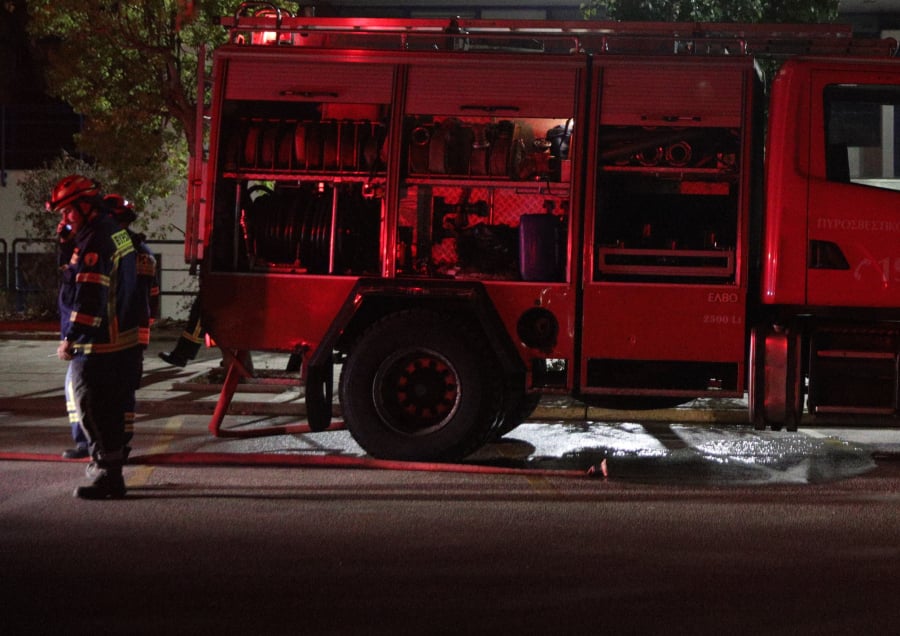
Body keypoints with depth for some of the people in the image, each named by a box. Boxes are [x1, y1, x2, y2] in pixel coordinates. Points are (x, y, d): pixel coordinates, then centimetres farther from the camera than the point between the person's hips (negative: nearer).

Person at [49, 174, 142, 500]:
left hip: (97, 344, -10)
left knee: (91, 408, -5)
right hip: (121, 340, 10)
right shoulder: (117, 233, 13)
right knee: (111, 408, 18)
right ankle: (111, 471, 27)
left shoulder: (94, 242, -19)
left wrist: (70, 339, -20)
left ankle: (108, 475, -3)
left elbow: (88, 298, -23)